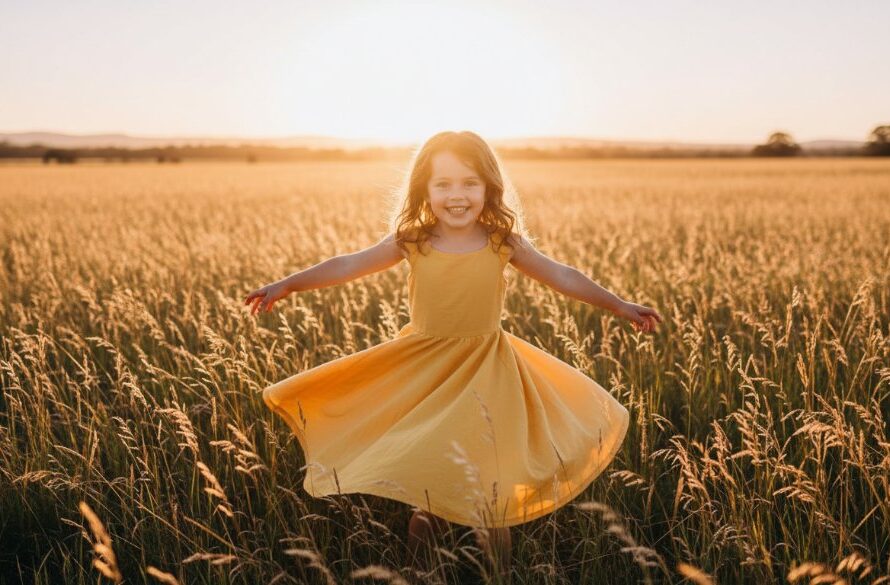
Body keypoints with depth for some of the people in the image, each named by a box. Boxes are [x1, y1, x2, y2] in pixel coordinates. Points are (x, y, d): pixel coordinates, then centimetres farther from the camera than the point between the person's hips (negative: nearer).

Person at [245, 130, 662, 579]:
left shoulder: (503, 243, -7)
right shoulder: (411, 242, -8)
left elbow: (563, 277, -3)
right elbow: (348, 266, -7)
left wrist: (620, 307, -4)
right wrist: (286, 285, -12)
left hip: (486, 370, 0)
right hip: (423, 368, 1)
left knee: (489, 480, 1)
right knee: (421, 469, 2)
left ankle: (499, 569, 23)